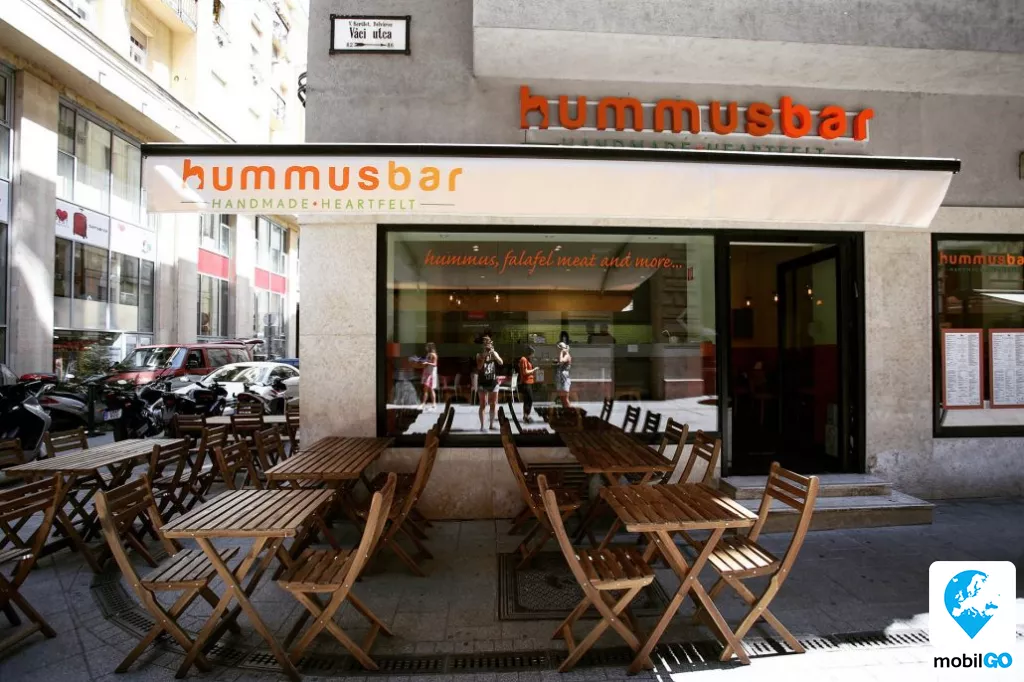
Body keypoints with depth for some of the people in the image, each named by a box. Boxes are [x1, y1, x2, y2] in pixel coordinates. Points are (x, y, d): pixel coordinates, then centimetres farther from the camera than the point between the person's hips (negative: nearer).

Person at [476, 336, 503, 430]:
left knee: (494, 405, 8)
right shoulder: (479, 355, -5)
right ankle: (482, 425, 2)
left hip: (493, 382, 3)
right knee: (483, 405, -3)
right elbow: (479, 367, -19)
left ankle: (492, 424, 20)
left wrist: (493, 353, -19)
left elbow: (501, 362, -11)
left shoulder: (494, 353, 3)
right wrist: (484, 356, -24)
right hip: (482, 383, -3)